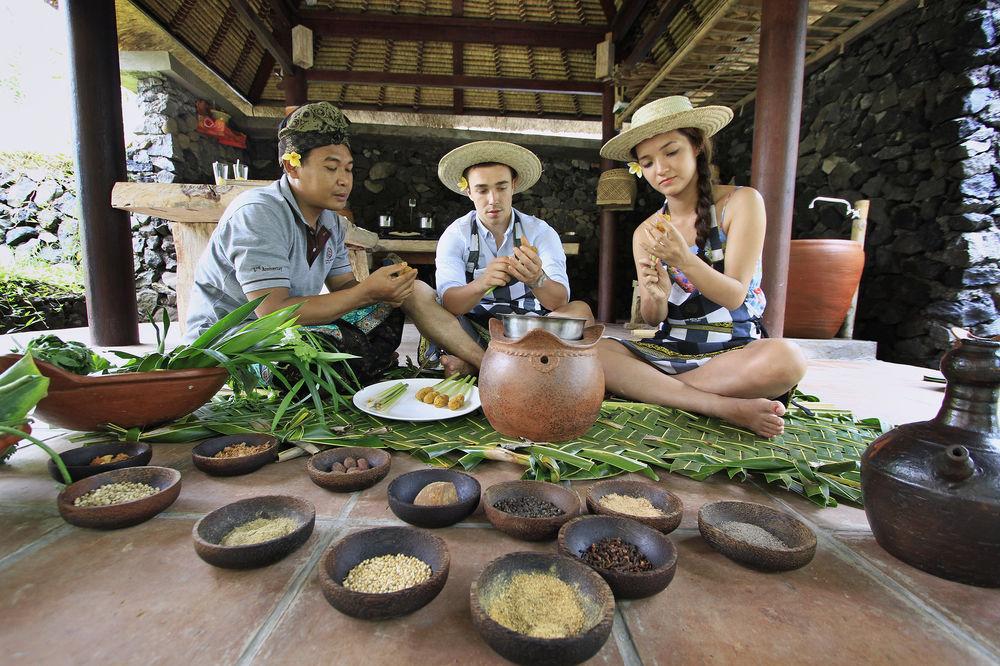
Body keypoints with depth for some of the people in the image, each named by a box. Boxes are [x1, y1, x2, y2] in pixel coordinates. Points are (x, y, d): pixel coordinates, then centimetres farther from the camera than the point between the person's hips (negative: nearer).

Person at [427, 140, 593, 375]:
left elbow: (560, 301, -16)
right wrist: (481, 284, -39)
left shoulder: (541, 232, -2)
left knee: (580, 311, -25)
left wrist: (537, 279, -38)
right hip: (473, 330, -1)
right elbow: (448, 302, -18)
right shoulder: (455, 235, -3)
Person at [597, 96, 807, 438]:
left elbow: (734, 296, -10)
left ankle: (648, 387, -17)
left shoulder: (741, 202, -2)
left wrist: (683, 259, -27)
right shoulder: (645, 233, 6)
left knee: (786, 358, -35)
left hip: (735, 349, -2)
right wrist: (655, 297, -21)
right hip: (668, 349, 3)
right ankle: (725, 407, -22)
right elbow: (653, 319, 3)